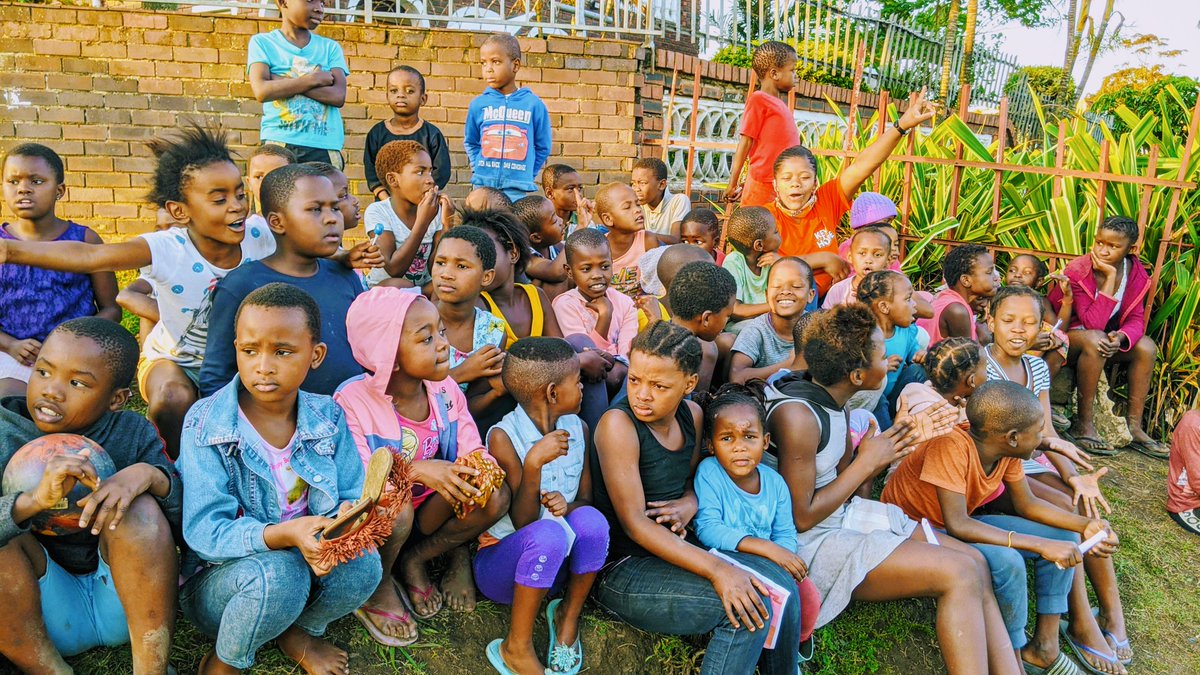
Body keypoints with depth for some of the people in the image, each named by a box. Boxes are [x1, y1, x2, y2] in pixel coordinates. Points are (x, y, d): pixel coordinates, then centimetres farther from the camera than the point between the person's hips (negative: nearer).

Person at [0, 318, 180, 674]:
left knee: (139, 508, -24)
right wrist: (34, 499, -41)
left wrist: (150, 475, -31)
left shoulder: (134, 434, -6)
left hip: (128, 603, 0)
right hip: (43, 616, 0)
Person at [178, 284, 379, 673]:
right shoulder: (205, 425, -15)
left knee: (363, 564, -26)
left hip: (307, 558, 3)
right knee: (277, 572, -35)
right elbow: (204, 531, -21)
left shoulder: (327, 418, -5)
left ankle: (299, 631, 7)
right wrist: (286, 534, -38)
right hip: (216, 578, -3)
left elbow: (354, 498, -6)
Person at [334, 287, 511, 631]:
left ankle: (415, 560, 4)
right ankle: (378, 586, -3)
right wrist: (416, 471, -43)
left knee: (496, 496, -20)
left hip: (428, 508, 4)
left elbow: (471, 446, -5)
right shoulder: (353, 402, -20)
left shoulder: (444, 389, -4)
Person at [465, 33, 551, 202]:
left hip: (517, 189, -2)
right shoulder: (478, 104, 2)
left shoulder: (534, 104, -1)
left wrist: (527, 175, 3)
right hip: (483, 185, 2)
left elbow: (542, 147, 8)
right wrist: (478, 168, 6)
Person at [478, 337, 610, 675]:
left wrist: (568, 506, -19)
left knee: (591, 519, -27)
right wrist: (533, 463, -35)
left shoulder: (578, 429, 0)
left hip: (554, 565, 4)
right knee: (548, 533, -36)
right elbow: (522, 522, -20)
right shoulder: (504, 437, -18)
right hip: (502, 559, -4)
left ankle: (568, 616, -2)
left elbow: (586, 500, 5)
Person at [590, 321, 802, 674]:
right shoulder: (618, 423, -19)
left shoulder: (691, 414, 1)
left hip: (676, 549, 7)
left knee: (779, 585, -11)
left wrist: (689, 504, -7)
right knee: (751, 608, -22)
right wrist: (716, 569, -29)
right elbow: (634, 523, -23)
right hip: (623, 567, -7)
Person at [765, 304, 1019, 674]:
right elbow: (802, 517, -20)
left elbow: (844, 485, 10)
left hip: (843, 517, 9)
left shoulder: (832, 401, 3)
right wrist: (867, 461, -13)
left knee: (974, 561, 1)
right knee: (960, 573, -16)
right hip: (810, 543, -9)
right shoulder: (796, 416, -25)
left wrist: (899, 438, 0)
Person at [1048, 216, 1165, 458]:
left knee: (1146, 346, -15)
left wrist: (1120, 337, -30)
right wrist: (1110, 278, -31)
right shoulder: (1078, 271, -22)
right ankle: (1084, 424, -27)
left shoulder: (1136, 274, -3)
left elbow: (1136, 319, -6)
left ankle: (1134, 427, -9)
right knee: (1094, 339, -36)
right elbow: (1093, 324, -29)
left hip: (1099, 341, 6)